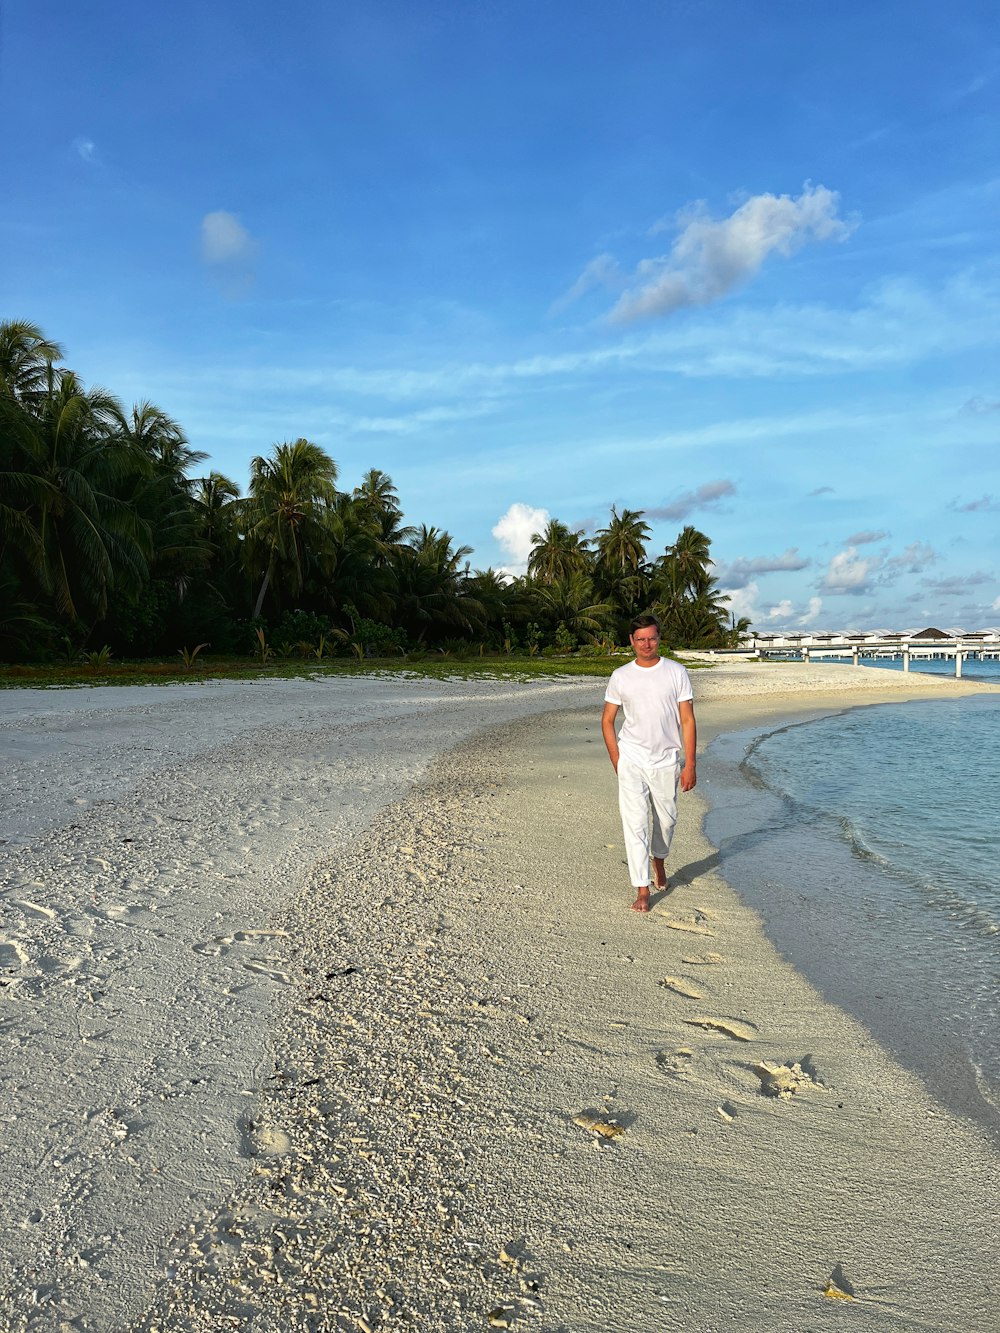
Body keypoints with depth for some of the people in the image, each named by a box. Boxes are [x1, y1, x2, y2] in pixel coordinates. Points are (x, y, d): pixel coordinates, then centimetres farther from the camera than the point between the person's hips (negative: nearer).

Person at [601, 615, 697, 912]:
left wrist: (690, 764, -6)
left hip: (666, 761, 1)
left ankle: (658, 859, 45)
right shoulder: (620, 676, 1)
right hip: (631, 761, -1)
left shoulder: (676, 673, -1)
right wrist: (616, 761, -1)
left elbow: (687, 720, -2)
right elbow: (607, 720, 8)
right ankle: (642, 890, 0)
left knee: (666, 819, 14)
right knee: (635, 823, -6)